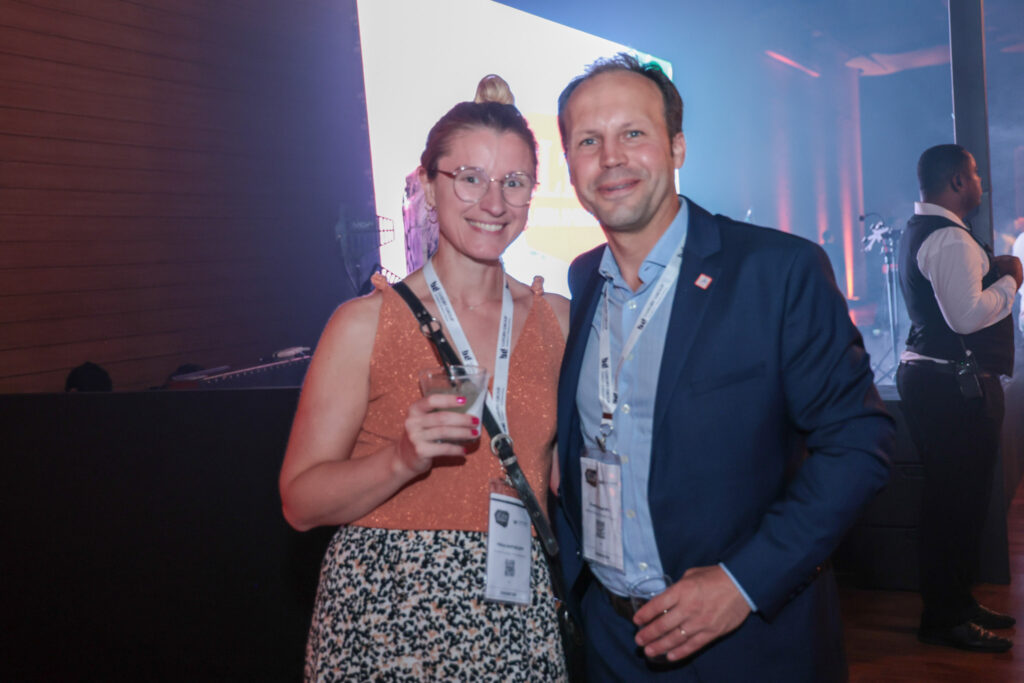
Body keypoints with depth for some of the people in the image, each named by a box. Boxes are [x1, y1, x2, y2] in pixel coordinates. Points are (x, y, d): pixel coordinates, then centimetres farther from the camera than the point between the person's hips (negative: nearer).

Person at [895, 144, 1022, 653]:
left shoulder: (919, 232, 18)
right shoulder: (948, 238, -16)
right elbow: (967, 315, -25)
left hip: (931, 376, 11)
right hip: (952, 383, -11)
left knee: (955, 495, 17)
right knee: (956, 499, -5)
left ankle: (956, 602, 28)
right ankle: (943, 618, 4)